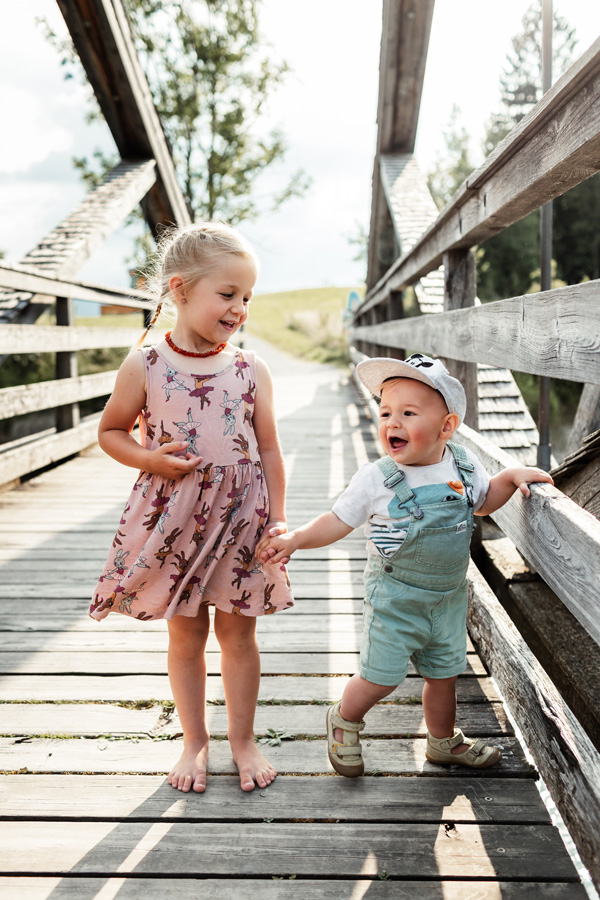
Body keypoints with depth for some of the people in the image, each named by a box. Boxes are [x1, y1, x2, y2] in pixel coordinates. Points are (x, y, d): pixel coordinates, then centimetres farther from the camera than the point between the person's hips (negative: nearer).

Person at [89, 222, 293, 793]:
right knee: (185, 635, 12)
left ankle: (242, 740, 30)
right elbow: (110, 431, 5)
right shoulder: (145, 367, -6)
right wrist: (148, 458, -14)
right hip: (174, 520, -1)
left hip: (242, 517, 1)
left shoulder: (251, 371, -3)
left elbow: (269, 450, 2)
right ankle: (194, 742, 31)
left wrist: (278, 519, -1)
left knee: (238, 633, 11)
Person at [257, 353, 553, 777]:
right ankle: (344, 719, 31)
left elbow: (483, 501, 15)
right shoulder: (376, 479, -16)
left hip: (450, 596, 4)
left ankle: (444, 741, 43)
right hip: (395, 599, -4)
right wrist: (293, 538, -19)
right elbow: (338, 521, -8)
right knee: (380, 677, 0)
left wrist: (513, 475, 0)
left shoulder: (464, 464, -4)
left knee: (444, 673, 18)